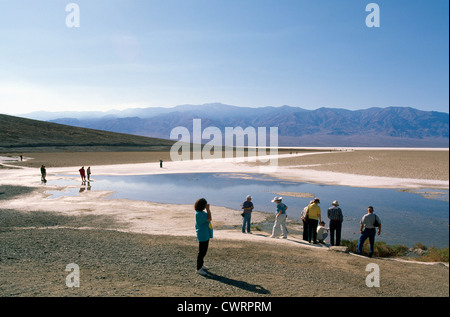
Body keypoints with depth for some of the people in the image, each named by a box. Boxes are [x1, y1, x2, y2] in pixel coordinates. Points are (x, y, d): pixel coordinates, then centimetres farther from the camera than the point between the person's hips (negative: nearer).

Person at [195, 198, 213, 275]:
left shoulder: (202, 212, 10)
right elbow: (209, 219, -22)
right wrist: (208, 209, -18)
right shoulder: (199, 213, -23)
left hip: (206, 235, 11)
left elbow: (209, 219, 15)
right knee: (201, 252, -3)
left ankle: (201, 264, 36)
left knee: (204, 251, 21)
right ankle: (199, 269, 6)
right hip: (202, 235, -11)